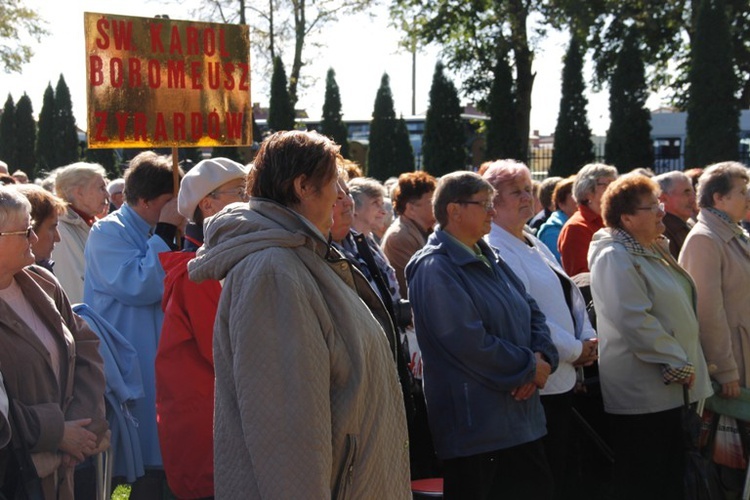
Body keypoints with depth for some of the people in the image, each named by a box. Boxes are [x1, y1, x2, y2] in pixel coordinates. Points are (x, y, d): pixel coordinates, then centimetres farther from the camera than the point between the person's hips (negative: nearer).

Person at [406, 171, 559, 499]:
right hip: (475, 426, -9)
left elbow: (532, 313, 14)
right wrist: (531, 368, -12)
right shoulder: (435, 269, -14)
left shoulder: (488, 259, 15)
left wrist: (542, 358, -7)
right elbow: (470, 343, -22)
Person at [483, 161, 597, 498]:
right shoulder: (494, 250, -14)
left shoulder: (534, 243, 16)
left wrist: (587, 339, 0)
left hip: (563, 379, 9)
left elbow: (570, 295, 18)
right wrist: (575, 349, -13)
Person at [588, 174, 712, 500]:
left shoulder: (653, 250, 15)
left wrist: (685, 364, 17)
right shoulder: (615, 258, -16)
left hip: (667, 389, 10)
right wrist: (678, 364, -19)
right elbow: (636, 321, -24)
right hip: (642, 393, -10)